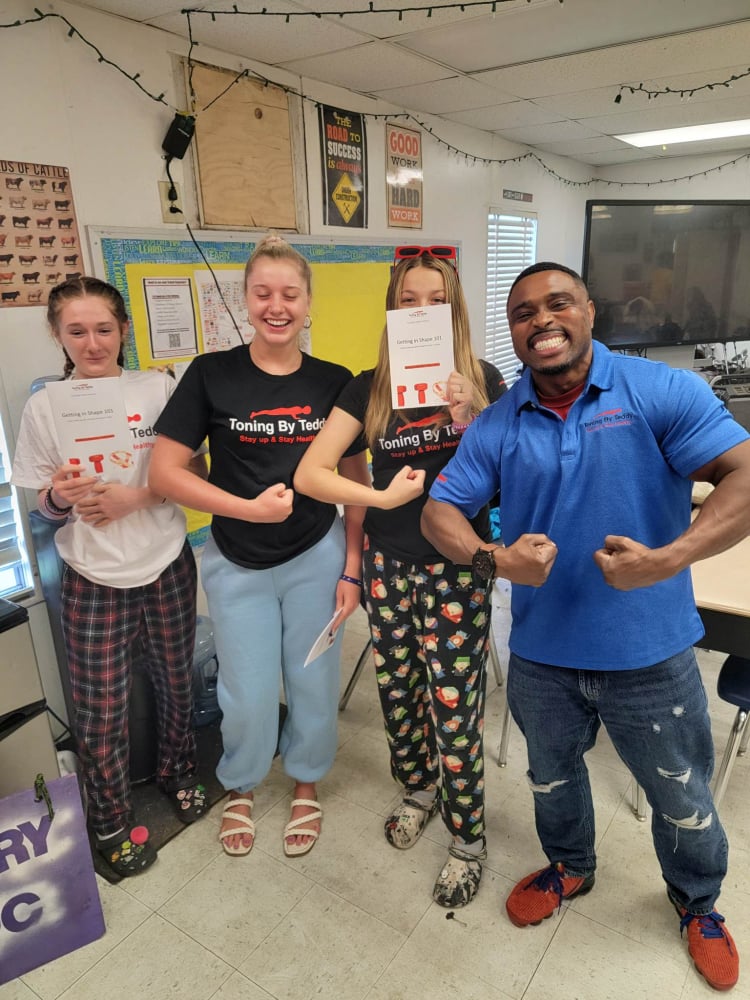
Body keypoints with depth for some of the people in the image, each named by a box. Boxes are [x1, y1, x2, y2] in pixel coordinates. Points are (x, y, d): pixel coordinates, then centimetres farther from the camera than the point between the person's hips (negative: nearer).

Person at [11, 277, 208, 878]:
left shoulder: (158, 389, -5)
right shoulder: (45, 407, -3)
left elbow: (195, 473, -2)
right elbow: (46, 507, 3)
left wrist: (133, 497, -16)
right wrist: (62, 496, -20)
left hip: (167, 567, 1)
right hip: (93, 580, 0)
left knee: (176, 684, 17)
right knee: (100, 712, 7)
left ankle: (178, 772, 47)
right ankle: (112, 823, 33)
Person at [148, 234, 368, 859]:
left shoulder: (334, 383, -3)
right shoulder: (211, 375, -8)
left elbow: (356, 481, 1)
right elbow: (165, 472, -9)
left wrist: (351, 568, -2)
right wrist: (249, 507, -18)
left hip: (316, 558, 1)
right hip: (237, 564, -1)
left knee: (314, 684, 14)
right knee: (248, 696, 10)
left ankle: (307, 783, 44)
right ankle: (240, 787, 43)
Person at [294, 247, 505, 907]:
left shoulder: (482, 380, -3)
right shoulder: (370, 388, 1)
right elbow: (310, 473, -5)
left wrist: (467, 419, -21)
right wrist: (384, 496, -14)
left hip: (456, 566, -2)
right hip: (387, 563, 3)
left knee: (454, 706, 1)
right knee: (397, 691, 16)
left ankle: (468, 838, 26)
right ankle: (418, 789, 45)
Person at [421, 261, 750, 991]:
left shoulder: (662, 392, -12)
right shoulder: (496, 427, -4)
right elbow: (439, 512, -4)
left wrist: (667, 559, -32)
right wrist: (496, 559, -24)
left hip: (649, 654, -2)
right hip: (542, 653, 3)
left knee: (683, 798, 21)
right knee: (552, 776, 27)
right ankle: (569, 868, 59)